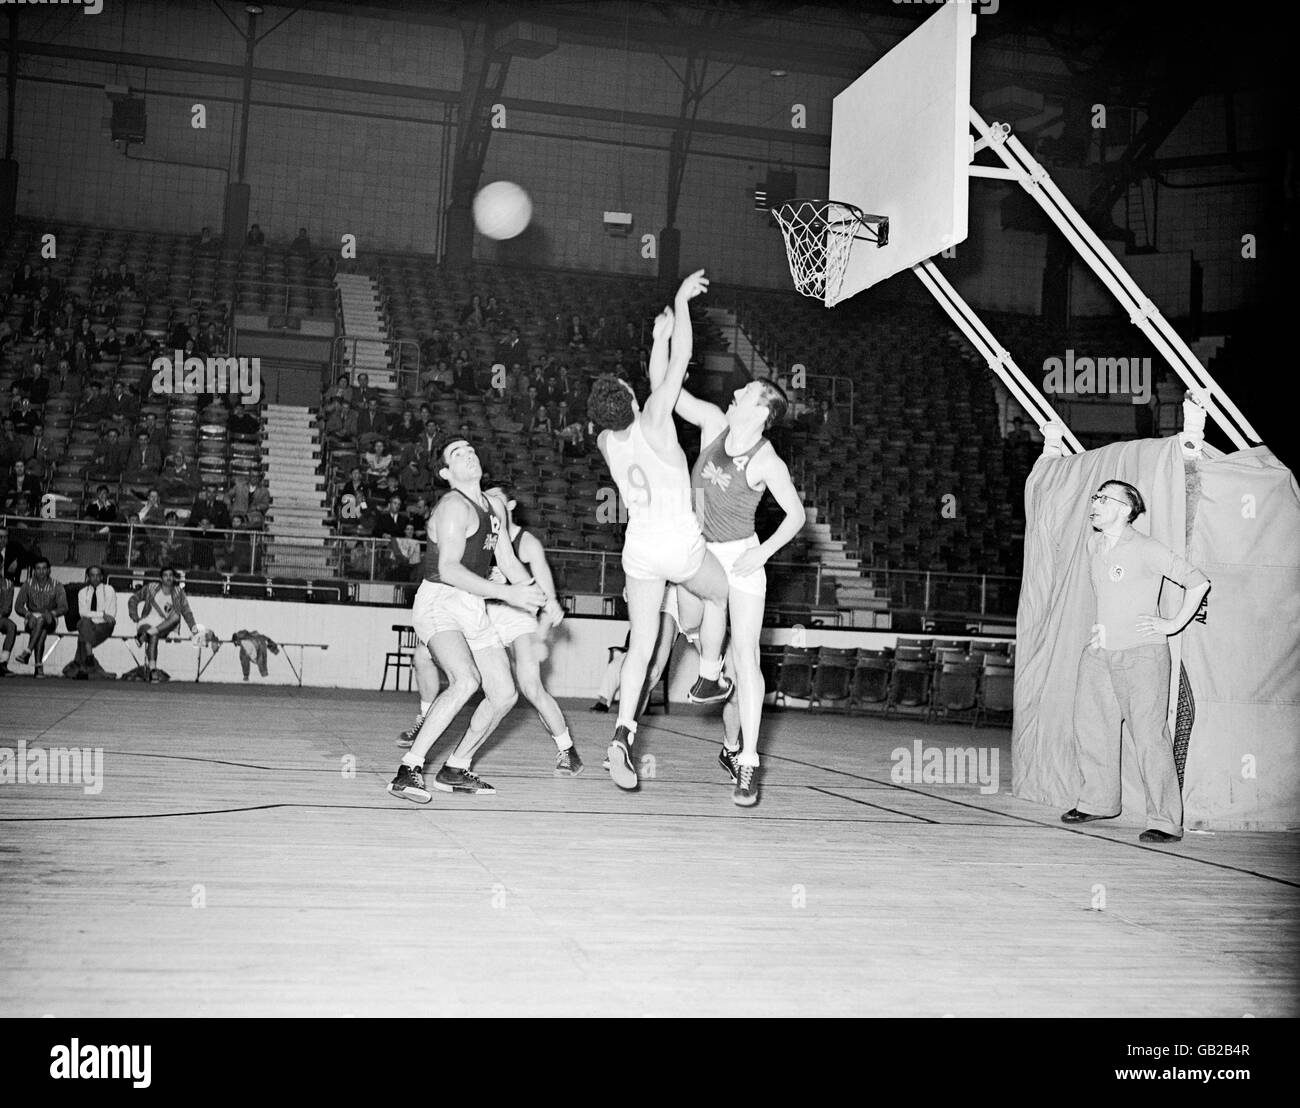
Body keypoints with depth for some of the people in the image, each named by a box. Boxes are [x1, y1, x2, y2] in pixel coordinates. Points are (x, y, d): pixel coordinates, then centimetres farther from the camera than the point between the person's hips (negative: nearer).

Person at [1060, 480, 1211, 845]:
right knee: (1090, 728, 12)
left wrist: (1174, 624, -4)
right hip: (1099, 652, 7)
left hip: (1141, 654, -7)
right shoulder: (1093, 544, 11)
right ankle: (1099, 802, 29)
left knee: (1149, 736, -9)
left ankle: (1165, 821, -4)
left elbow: (1198, 582, -6)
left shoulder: (1147, 550, -10)